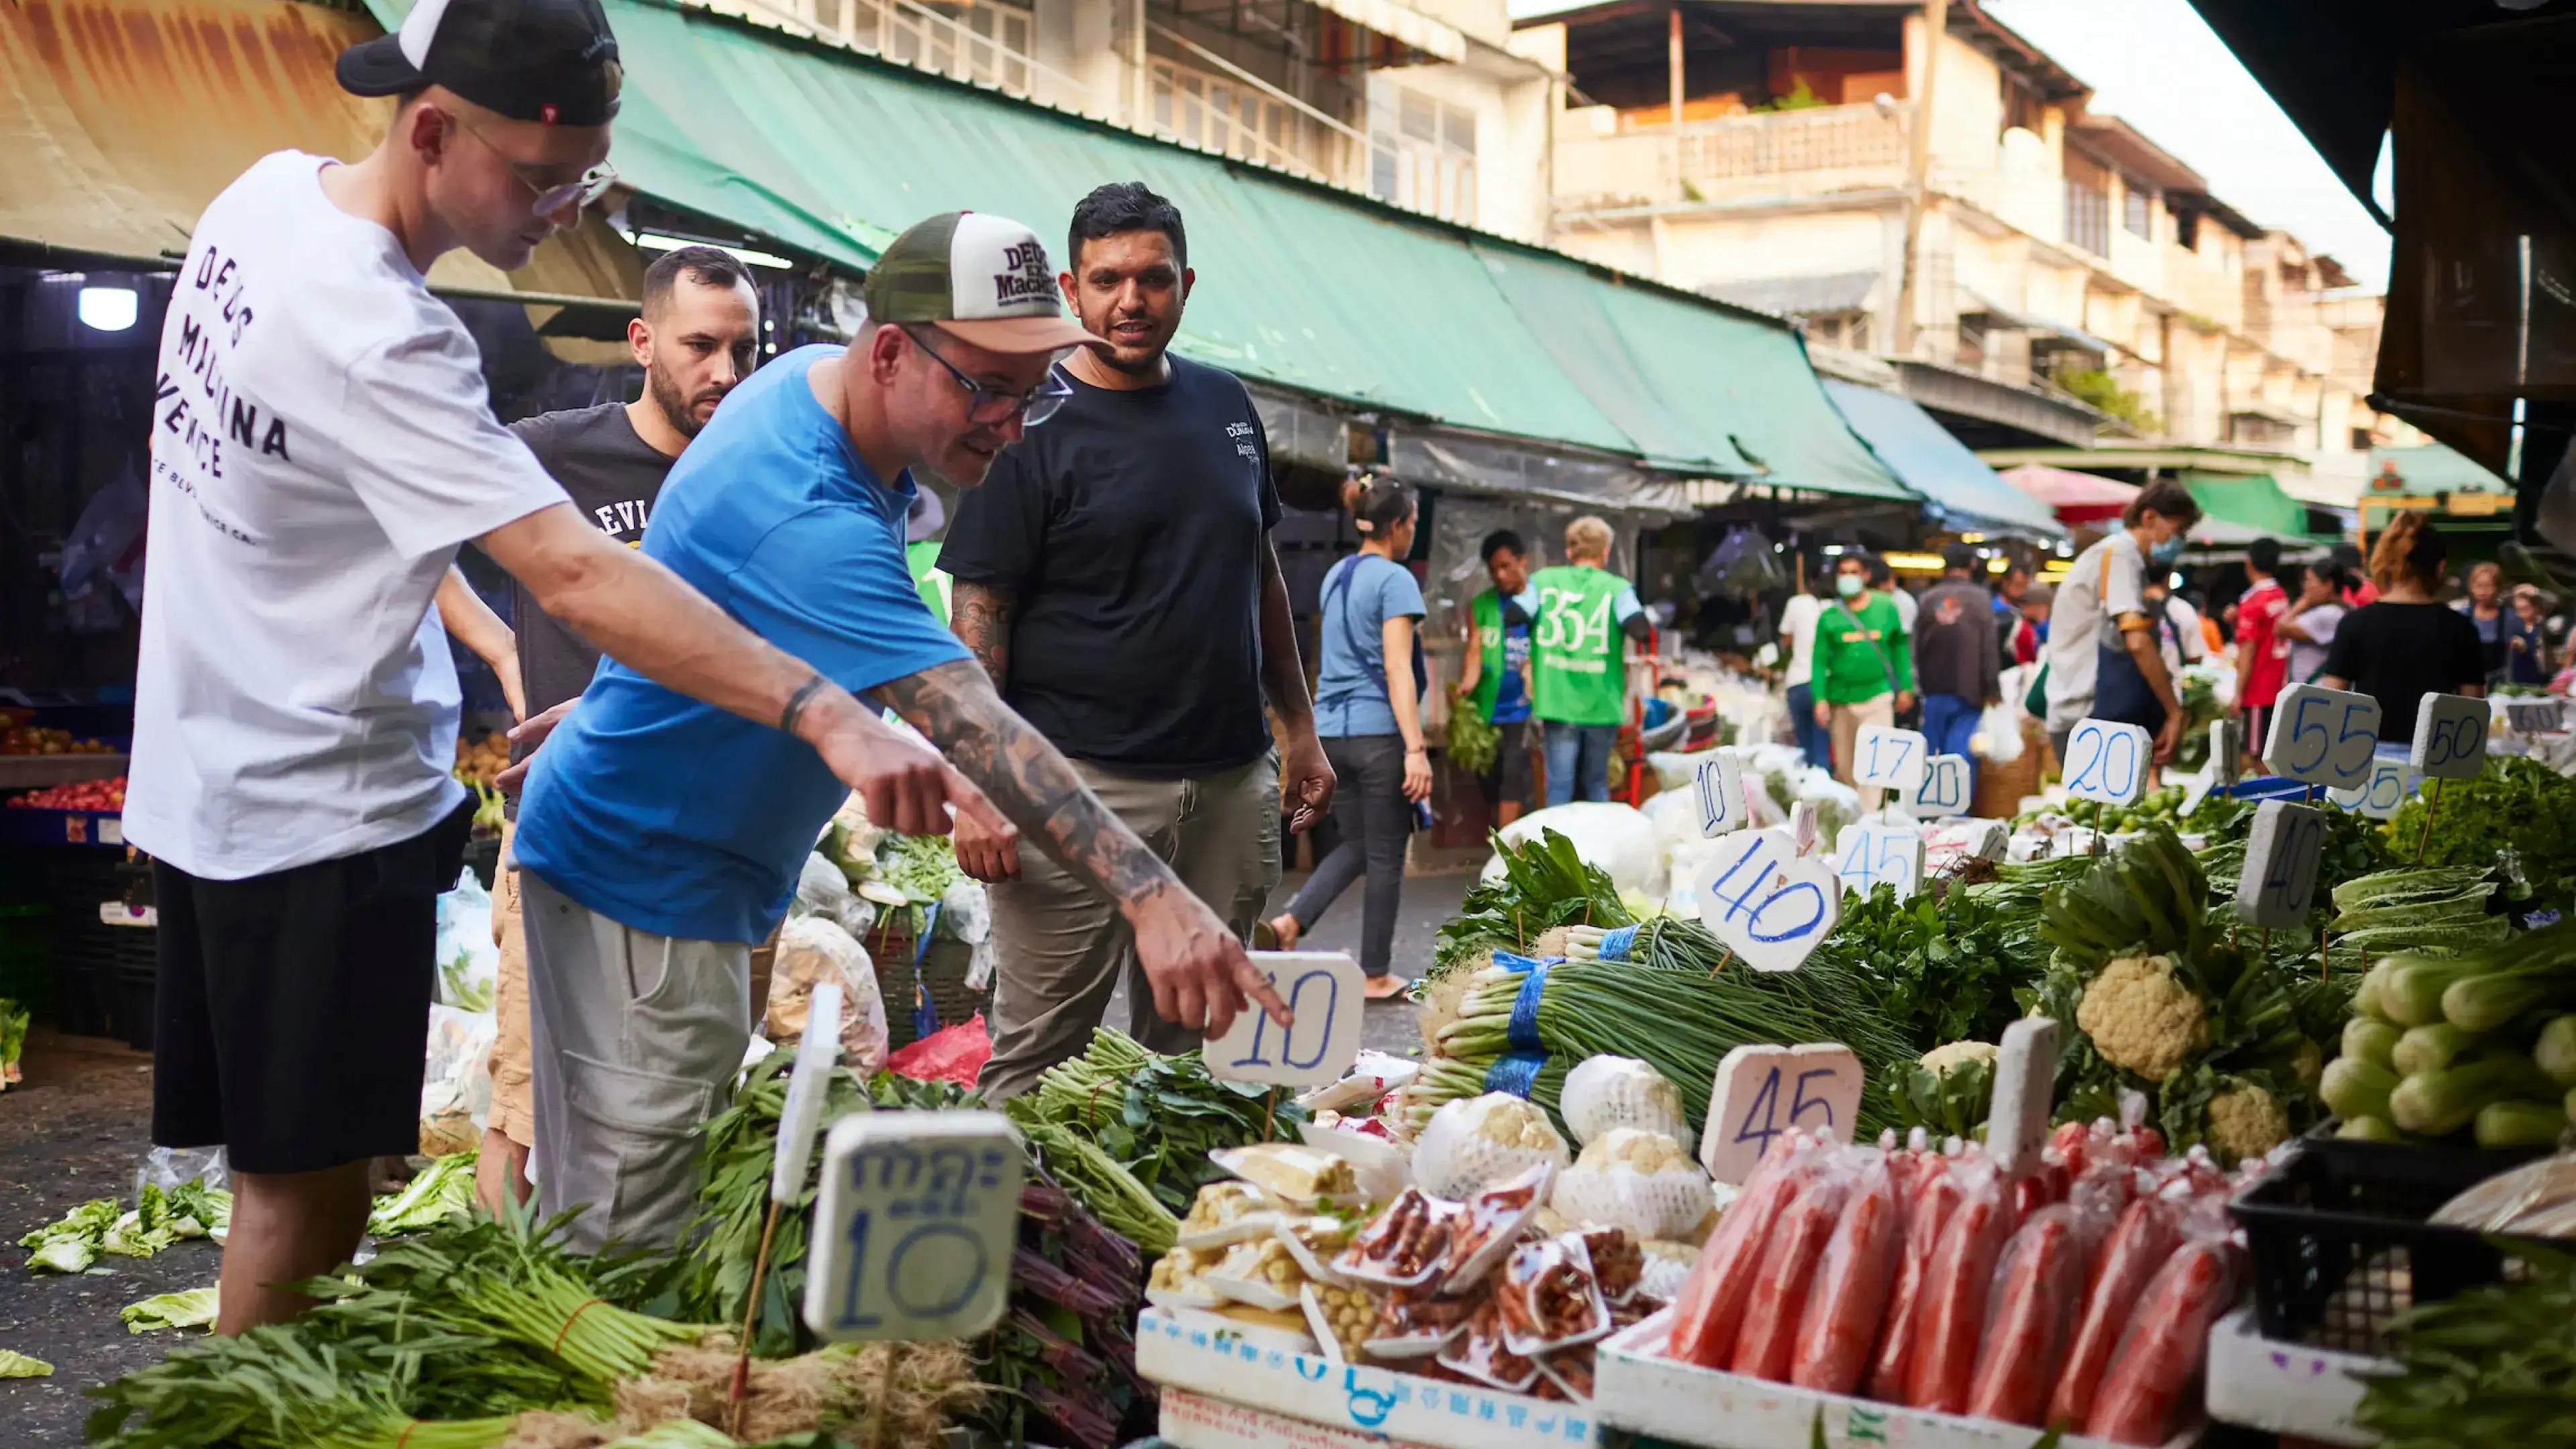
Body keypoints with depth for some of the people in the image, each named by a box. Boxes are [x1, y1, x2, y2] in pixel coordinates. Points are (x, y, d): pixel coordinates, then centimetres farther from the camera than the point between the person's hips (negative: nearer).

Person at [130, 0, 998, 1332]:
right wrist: (826, 716, -43)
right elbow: (574, 575, -38)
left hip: (210, 763, 10)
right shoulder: (372, 337, -29)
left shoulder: (271, 190, -1)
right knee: (306, 1185, 1)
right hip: (312, 810, -10)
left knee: (292, 1163, 19)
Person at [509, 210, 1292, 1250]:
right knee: (634, 1239, -6)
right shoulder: (803, 521, -32)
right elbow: (974, 725, -41)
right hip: (644, 885, -10)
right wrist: (1149, 896, -47)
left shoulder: (818, 376, 0)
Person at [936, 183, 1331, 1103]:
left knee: (1198, 1045, 11)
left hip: (1231, 782, 6)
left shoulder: (1225, 406, 12)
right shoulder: (1031, 426, -5)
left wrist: (1300, 727, 18)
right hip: (1078, 785, -5)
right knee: (1037, 1059, -3)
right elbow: (978, 615, -9)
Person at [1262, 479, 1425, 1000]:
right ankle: (1375, 975, 11)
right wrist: (1416, 749, -21)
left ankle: (1289, 921, -3)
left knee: (1356, 845, 17)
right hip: (1379, 731, -7)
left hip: (1331, 730, 7)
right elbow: (1397, 669, -18)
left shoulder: (1335, 576, 13)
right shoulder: (1395, 580, -10)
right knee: (1385, 856, 4)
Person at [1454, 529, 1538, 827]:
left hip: (1525, 711, -3)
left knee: (1514, 779, -10)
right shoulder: (1480, 606, 5)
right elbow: (1475, 650, -5)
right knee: (1489, 783, 11)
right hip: (1486, 711, 3)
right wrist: (1466, 684, -24)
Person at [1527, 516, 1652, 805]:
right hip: (1602, 703, 0)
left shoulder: (1542, 580, 4)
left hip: (1559, 702, 0)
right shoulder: (1616, 587, -2)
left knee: (1559, 785, 2)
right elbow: (1639, 629, -18)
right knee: (1597, 784, 16)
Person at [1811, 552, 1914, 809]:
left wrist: (1905, 687, 6)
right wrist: (1820, 699, -8)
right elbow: (1820, 660, 0)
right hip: (1841, 698, 1)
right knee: (1844, 766, 8)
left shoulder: (1886, 609, 3)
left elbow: (1900, 648, 9)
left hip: (1877, 695, -1)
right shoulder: (1829, 617, 1)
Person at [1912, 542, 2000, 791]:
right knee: (1962, 755, -4)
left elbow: (1917, 648, 9)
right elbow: (1990, 649, -8)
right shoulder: (1979, 598, -6)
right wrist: (1993, 691, -2)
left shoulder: (1926, 599, 5)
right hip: (1968, 692, -3)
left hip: (1934, 689, 3)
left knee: (1931, 755, 9)